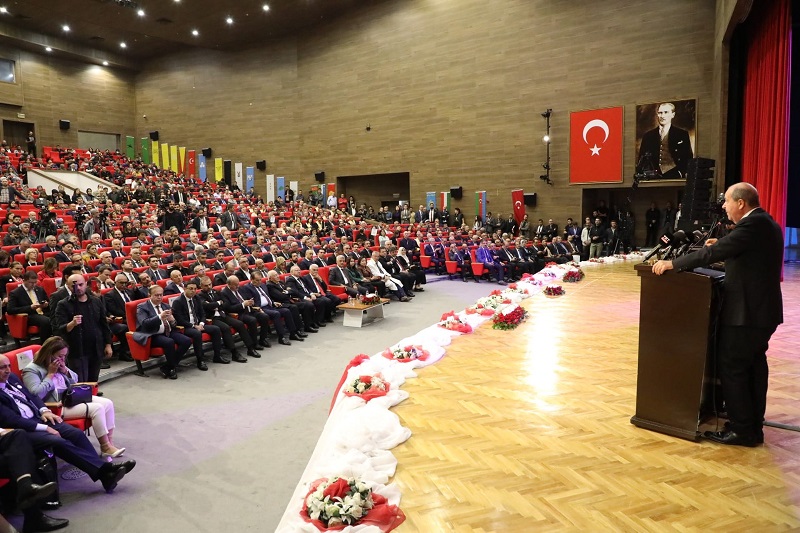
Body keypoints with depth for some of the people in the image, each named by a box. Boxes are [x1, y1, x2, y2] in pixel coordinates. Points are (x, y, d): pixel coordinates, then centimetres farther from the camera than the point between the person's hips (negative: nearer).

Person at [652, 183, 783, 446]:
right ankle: (754, 426, 26)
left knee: (732, 368, -2)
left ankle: (741, 430, 5)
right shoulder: (765, 223, 14)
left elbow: (715, 252, -24)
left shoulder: (752, 224, -18)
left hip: (746, 311, -10)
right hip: (762, 309, 10)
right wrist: (721, 247, 8)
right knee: (754, 366, 16)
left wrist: (673, 264, -18)